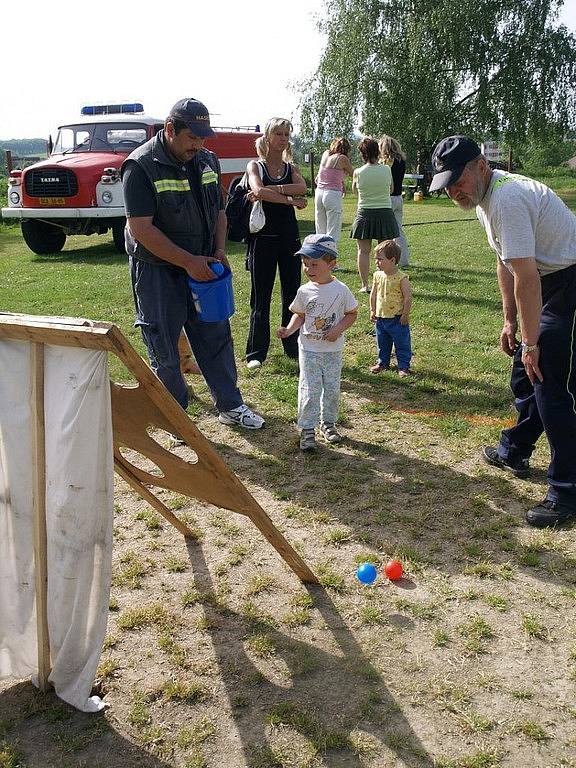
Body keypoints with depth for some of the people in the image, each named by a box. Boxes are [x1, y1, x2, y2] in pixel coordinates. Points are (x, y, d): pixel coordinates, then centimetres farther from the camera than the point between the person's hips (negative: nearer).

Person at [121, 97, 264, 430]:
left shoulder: (207, 161, 5)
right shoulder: (141, 166, -16)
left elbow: (219, 211, 17)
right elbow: (141, 229, -21)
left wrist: (219, 249, -1)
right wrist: (189, 261, -22)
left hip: (202, 267, 6)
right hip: (157, 271, -6)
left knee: (216, 336, 12)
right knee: (164, 349, 4)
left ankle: (231, 406, 25)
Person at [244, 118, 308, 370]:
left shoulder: (291, 168, 11)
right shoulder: (255, 166, 1)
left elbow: (302, 188, -12)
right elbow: (259, 190, -20)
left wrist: (270, 190, -19)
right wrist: (291, 199, -17)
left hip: (289, 237, 4)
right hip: (263, 238, -3)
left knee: (292, 293, 8)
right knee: (261, 297, 2)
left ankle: (293, 347, 20)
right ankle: (256, 353, 9)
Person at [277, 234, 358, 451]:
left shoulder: (341, 290, -9)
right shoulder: (304, 291, -5)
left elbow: (352, 313, 0)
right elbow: (299, 315, 7)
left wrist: (338, 329, -15)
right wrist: (289, 330, -11)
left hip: (333, 350, 0)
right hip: (309, 350, 0)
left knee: (332, 389, 10)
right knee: (309, 390, -1)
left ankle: (328, 423, 29)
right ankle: (307, 429, 8)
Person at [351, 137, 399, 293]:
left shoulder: (358, 172, -8)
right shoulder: (387, 169, -5)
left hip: (365, 214, -1)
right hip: (385, 213, 1)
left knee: (364, 250, 5)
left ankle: (365, 285, 4)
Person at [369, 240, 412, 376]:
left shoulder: (401, 278, -18)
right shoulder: (378, 275, -1)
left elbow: (408, 298, -14)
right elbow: (373, 294, 10)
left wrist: (405, 315, -12)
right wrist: (373, 311, 10)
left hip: (397, 318, -5)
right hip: (381, 317, 6)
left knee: (402, 344, 5)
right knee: (382, 343, 19)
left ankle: (404, 366, 17)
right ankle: (383, 362, 37)